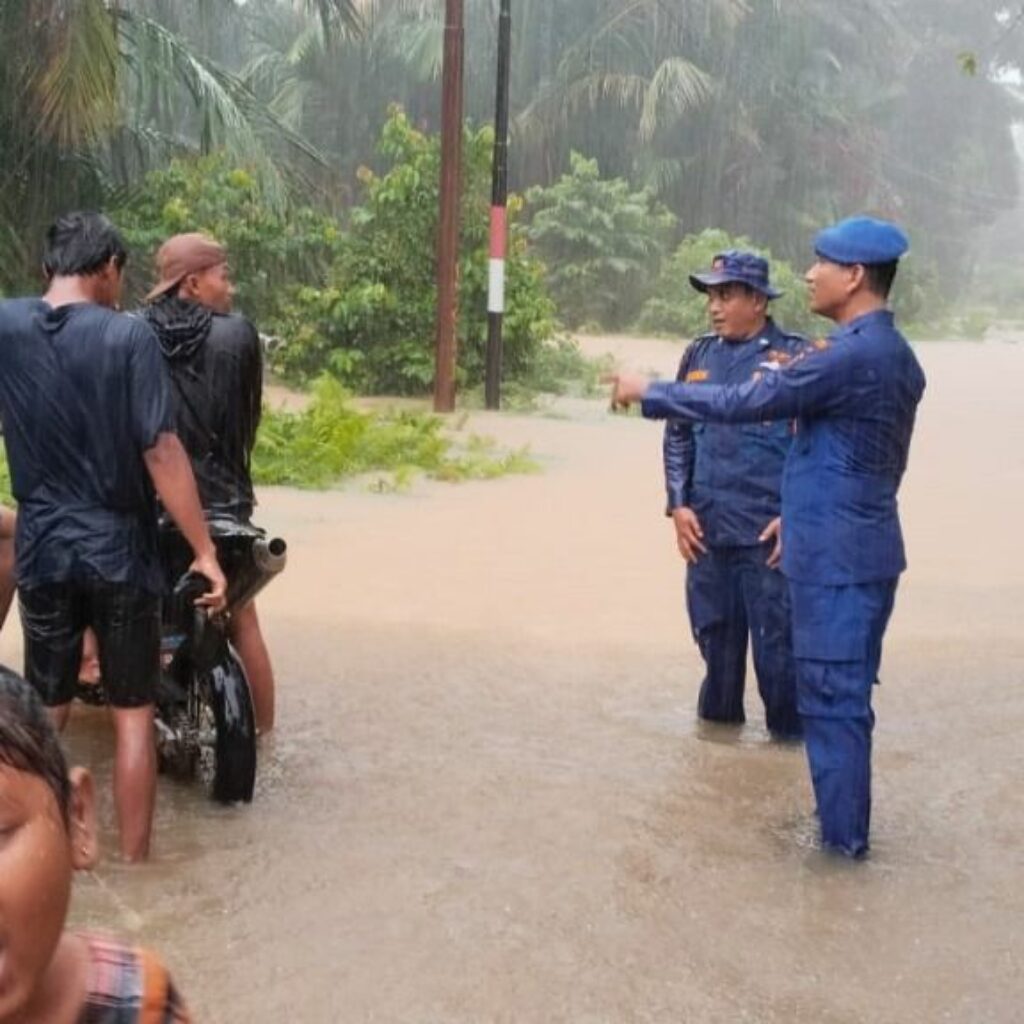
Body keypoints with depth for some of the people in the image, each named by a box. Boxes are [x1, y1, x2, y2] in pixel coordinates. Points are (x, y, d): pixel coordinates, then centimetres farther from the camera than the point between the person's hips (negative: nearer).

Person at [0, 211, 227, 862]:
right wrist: (205, 552, -13)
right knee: (133, 714, 8)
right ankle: (135, 862, 14)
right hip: (120, 549, -3)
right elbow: (161, 452, -16)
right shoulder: (128, 334, -12)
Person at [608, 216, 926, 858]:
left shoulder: (849, 356, -20)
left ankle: (843, 834, 8)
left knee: (831, 695, -1)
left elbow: (742, 404, -17)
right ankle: (844, 822, 26)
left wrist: (648, 394, -6)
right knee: (846, 692, 17)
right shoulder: (895, 354, 11)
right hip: (865, 546, 10)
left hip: (836, 556, -10)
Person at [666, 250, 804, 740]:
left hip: (768, 533, -5)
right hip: (706, 529, 5)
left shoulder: (793, 357, -5)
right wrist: (679, 504, 5)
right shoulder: (700, 355, 9)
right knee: (714, 633, 15)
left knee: (776, 640, -1)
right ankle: (717, 720, 32)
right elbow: (678, 434, 14)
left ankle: (788, 734, 14)